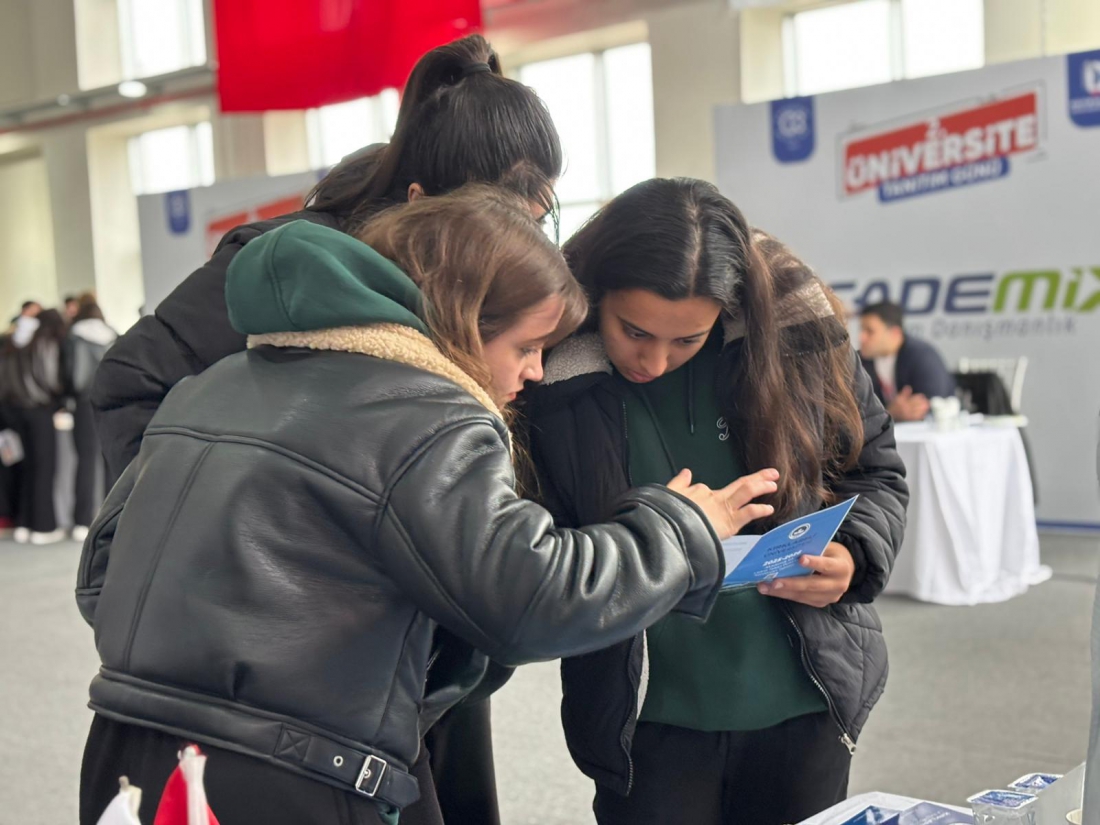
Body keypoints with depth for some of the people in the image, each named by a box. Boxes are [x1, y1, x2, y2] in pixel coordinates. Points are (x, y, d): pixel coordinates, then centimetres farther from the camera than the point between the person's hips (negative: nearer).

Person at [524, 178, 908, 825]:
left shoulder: (796, 338, -10)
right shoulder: (549, 379, -15)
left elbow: (877, 472, 5)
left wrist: (854, 559, -15)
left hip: (804, 707, 2)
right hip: (649, 721, -2)